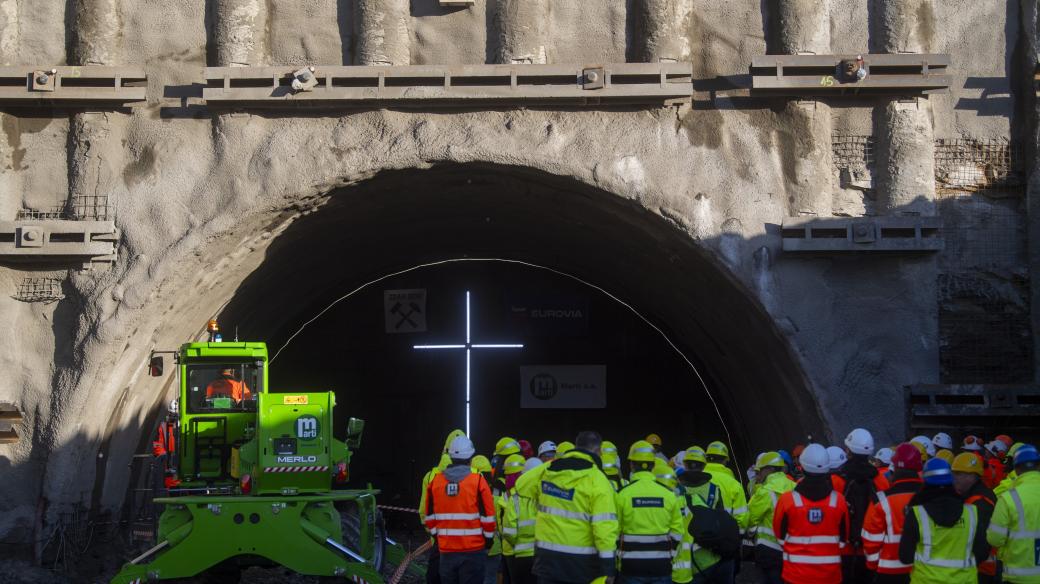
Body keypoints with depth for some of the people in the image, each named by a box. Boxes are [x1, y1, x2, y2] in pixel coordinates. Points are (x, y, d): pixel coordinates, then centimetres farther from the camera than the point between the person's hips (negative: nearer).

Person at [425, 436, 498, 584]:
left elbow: (430, 516, 9)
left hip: (446, 550, 3)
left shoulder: (435, 481, 1)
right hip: (473, 550, -3)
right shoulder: (478, 481, -9)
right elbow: (487, 516, -7)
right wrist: (489, 539, 8)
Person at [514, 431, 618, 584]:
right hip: (581, 560, -4)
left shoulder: (548, 469, 3)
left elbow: (521, 486, 21)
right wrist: (608, 567, -15)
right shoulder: (597, 480, -12)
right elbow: (604, 524, -18)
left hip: (548, 556, 4)